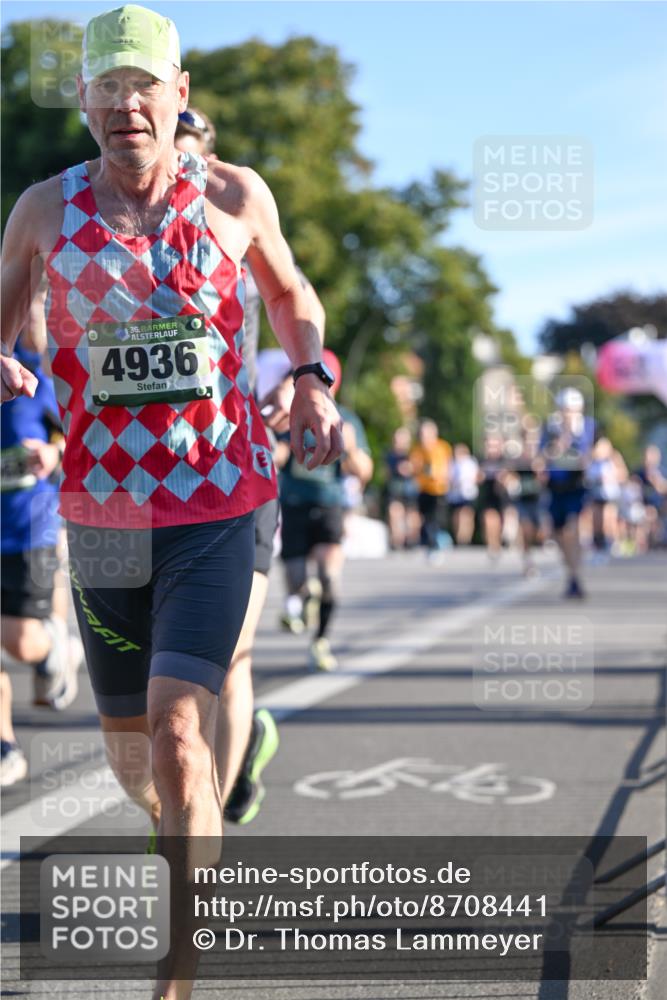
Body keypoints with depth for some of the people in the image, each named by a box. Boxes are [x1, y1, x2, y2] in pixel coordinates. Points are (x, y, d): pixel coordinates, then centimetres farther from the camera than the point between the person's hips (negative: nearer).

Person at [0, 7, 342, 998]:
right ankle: (195, 838, 50)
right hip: (100, 516, 2)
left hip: (216, 514, -2)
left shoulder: (236, 195, -2)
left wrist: (310, 378, -1)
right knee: (129, 740, 15)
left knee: (177, 729, -16)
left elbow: (288, 293, 17)